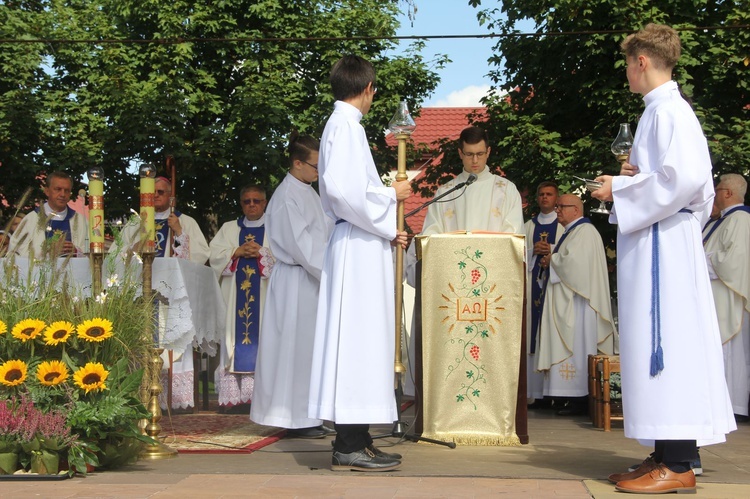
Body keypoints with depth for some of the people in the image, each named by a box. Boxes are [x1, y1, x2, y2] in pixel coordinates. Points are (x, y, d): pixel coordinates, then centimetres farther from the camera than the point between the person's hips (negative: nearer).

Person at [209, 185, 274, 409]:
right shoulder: (228, 229, 18)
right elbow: (214, 256, 8)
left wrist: (261, 252, -13)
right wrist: (236, 253, -7)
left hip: (265, 296, -2)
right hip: (234, 296, 2)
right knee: (234, 334, -4)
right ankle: (232, 394, -5)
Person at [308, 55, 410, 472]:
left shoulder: (343, 124, 19)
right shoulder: (346, 125, -10)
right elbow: (343, 189, -22)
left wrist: (386, 230, 16)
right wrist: (391, 195, -9)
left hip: (362, 245, 10)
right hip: (358, 246, -10)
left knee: (362, 340, 10)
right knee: (357, 339, -9)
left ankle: (357, 440, 14)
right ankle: (349, 447, -6)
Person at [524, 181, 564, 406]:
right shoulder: (528, 226, 19)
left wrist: (551, 250, -11)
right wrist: (534, 250, -5)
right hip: (532, 280, 3)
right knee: (532, 333, -5)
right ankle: (535, 390, -5)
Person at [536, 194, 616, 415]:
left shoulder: (584, 231, -11)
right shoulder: (572, 231, 22)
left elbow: (572, 260, -22)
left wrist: (551, 260, -6)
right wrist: (551, 260, 6)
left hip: (576, 302, -10)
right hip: (567, 301, 10)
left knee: (576, 346, -10)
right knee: (574, 347, 7)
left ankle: (580, 400, -9)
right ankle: (577, 398, 7)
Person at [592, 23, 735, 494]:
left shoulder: (668, 111, -11)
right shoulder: (666, 110, 18)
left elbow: (685, 177, -23)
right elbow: (681, 177, 21)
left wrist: (621, 191, -14)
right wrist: (637, 177, 16)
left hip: (662, 243, -10)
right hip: (658, 242, 10)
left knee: (666, 342, -9)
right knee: (662, 344, 9)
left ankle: (676, 465, -6)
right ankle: (673, 454, 14)